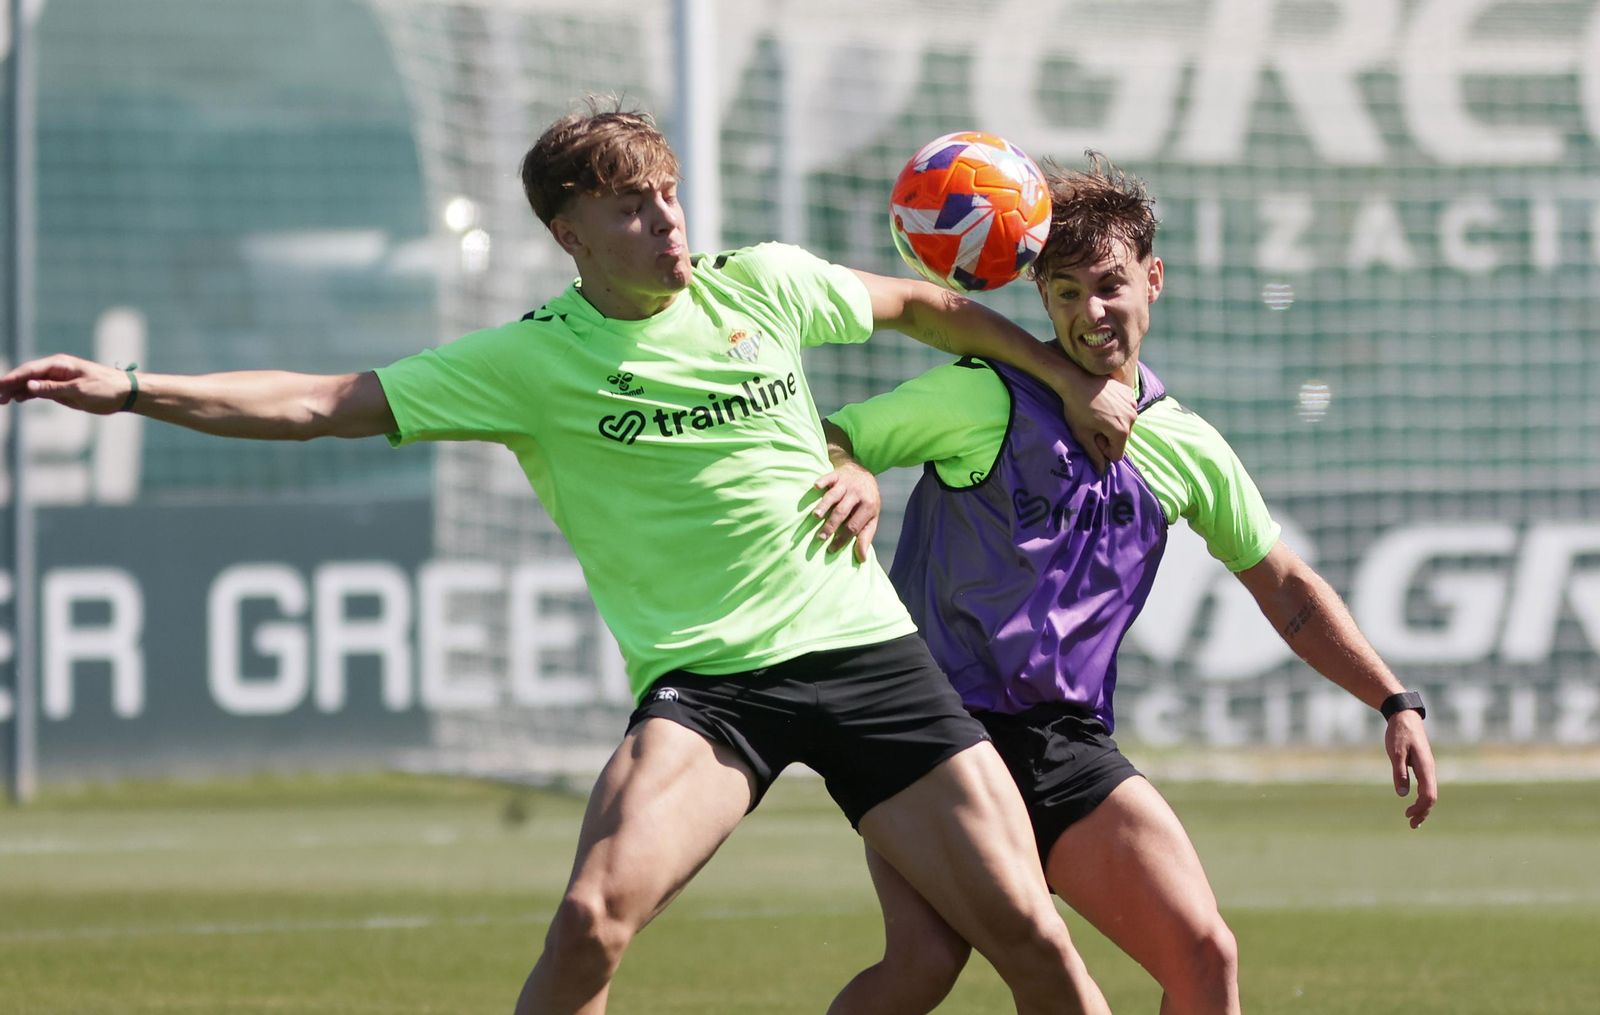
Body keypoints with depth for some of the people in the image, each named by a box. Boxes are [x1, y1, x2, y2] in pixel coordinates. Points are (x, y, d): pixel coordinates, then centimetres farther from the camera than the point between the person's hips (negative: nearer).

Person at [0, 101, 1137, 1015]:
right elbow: (326, 403, -7)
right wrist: (130, 389, -17)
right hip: (702, 679, -3)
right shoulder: (529, 361, -2)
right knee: (593, 919, -24)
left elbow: (923, 306, 23)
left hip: (863, 648, 3)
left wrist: (1074, 379, 31)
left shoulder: (763, 284, 5)